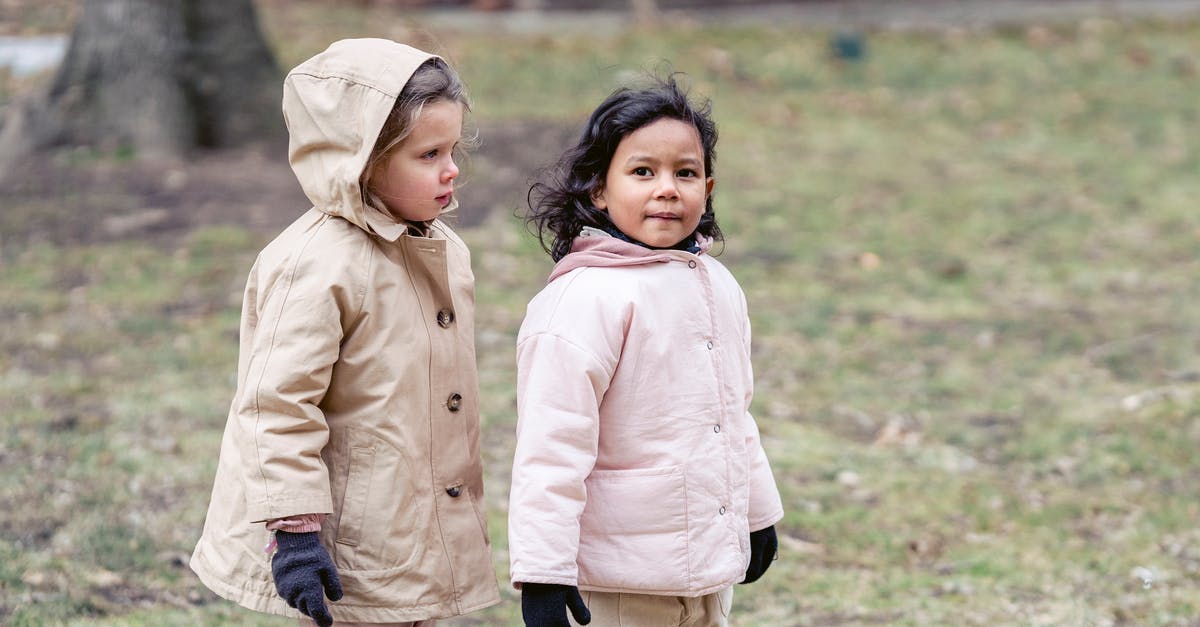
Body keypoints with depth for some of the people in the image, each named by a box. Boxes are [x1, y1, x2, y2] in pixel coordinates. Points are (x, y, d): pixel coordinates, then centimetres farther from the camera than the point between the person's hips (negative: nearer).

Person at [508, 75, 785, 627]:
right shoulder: (583, 299, -18)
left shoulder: (716, 286, 8)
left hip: (711, 571, 7)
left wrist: (758, 513, 26)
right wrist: (542, 573, -23)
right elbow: (551, 446, -21)